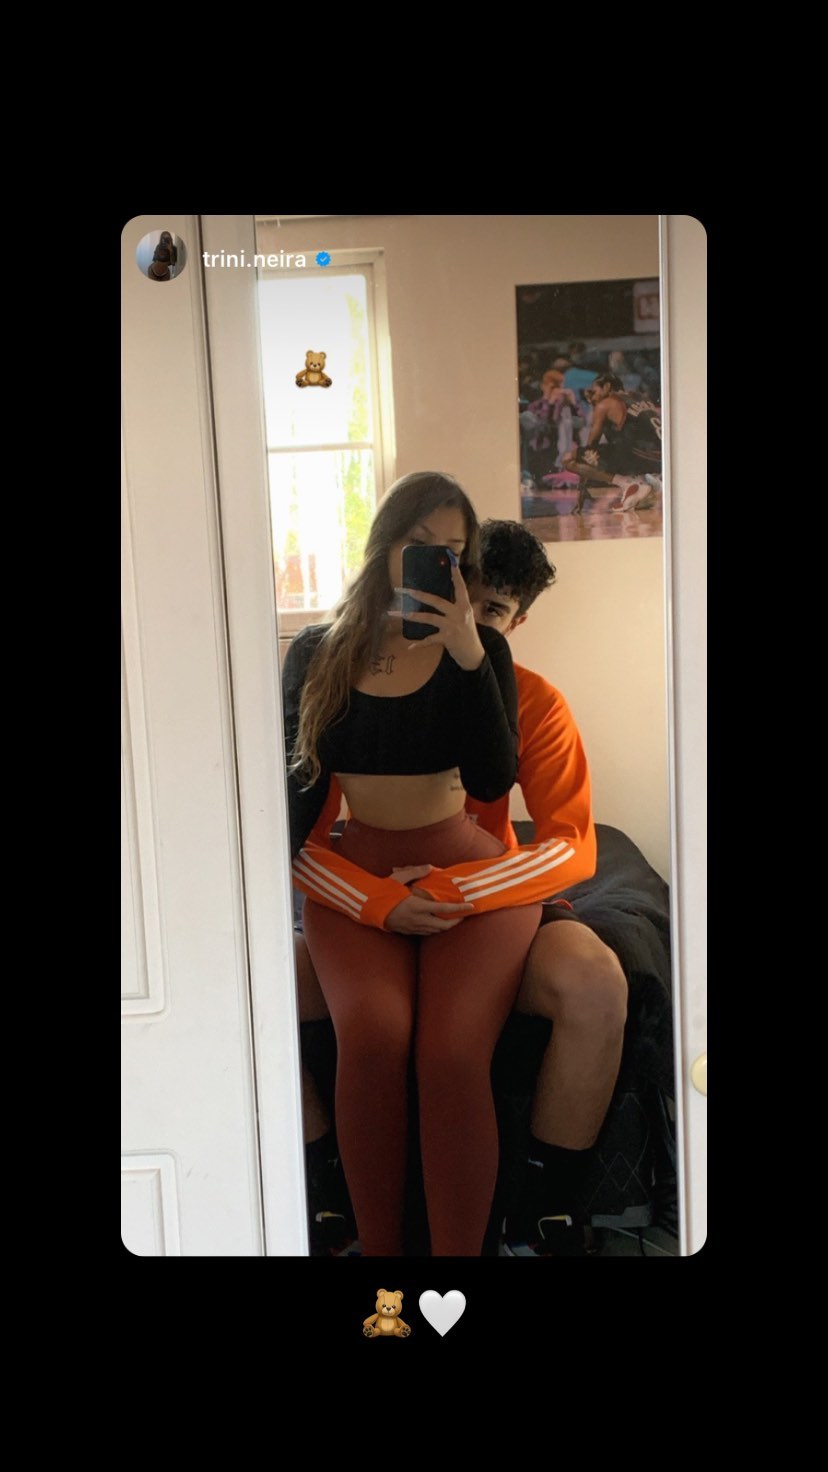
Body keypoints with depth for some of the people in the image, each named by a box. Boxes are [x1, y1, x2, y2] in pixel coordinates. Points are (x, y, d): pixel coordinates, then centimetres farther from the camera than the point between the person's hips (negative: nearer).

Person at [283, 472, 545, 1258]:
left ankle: (460, 1253, -14)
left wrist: (467, 654, -15)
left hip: (469, 871, 0)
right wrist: (376, 899, -5)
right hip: (353, 877, 1)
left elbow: (492, 781, -7)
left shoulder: (480, 649, 6)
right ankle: (377, 1248, -12)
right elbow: (295, 793, 7)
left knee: (453, 1055, -29)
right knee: (372, 1034, -30)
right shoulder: (317, 653, 8)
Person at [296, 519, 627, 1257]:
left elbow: (576, 849, -16)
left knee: (596, 982, -33)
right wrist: (380, 902, -33)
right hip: (370, 916, 1)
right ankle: (331, 1197, -3)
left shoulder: (534, 702, -9)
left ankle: (549, 1211, -9)